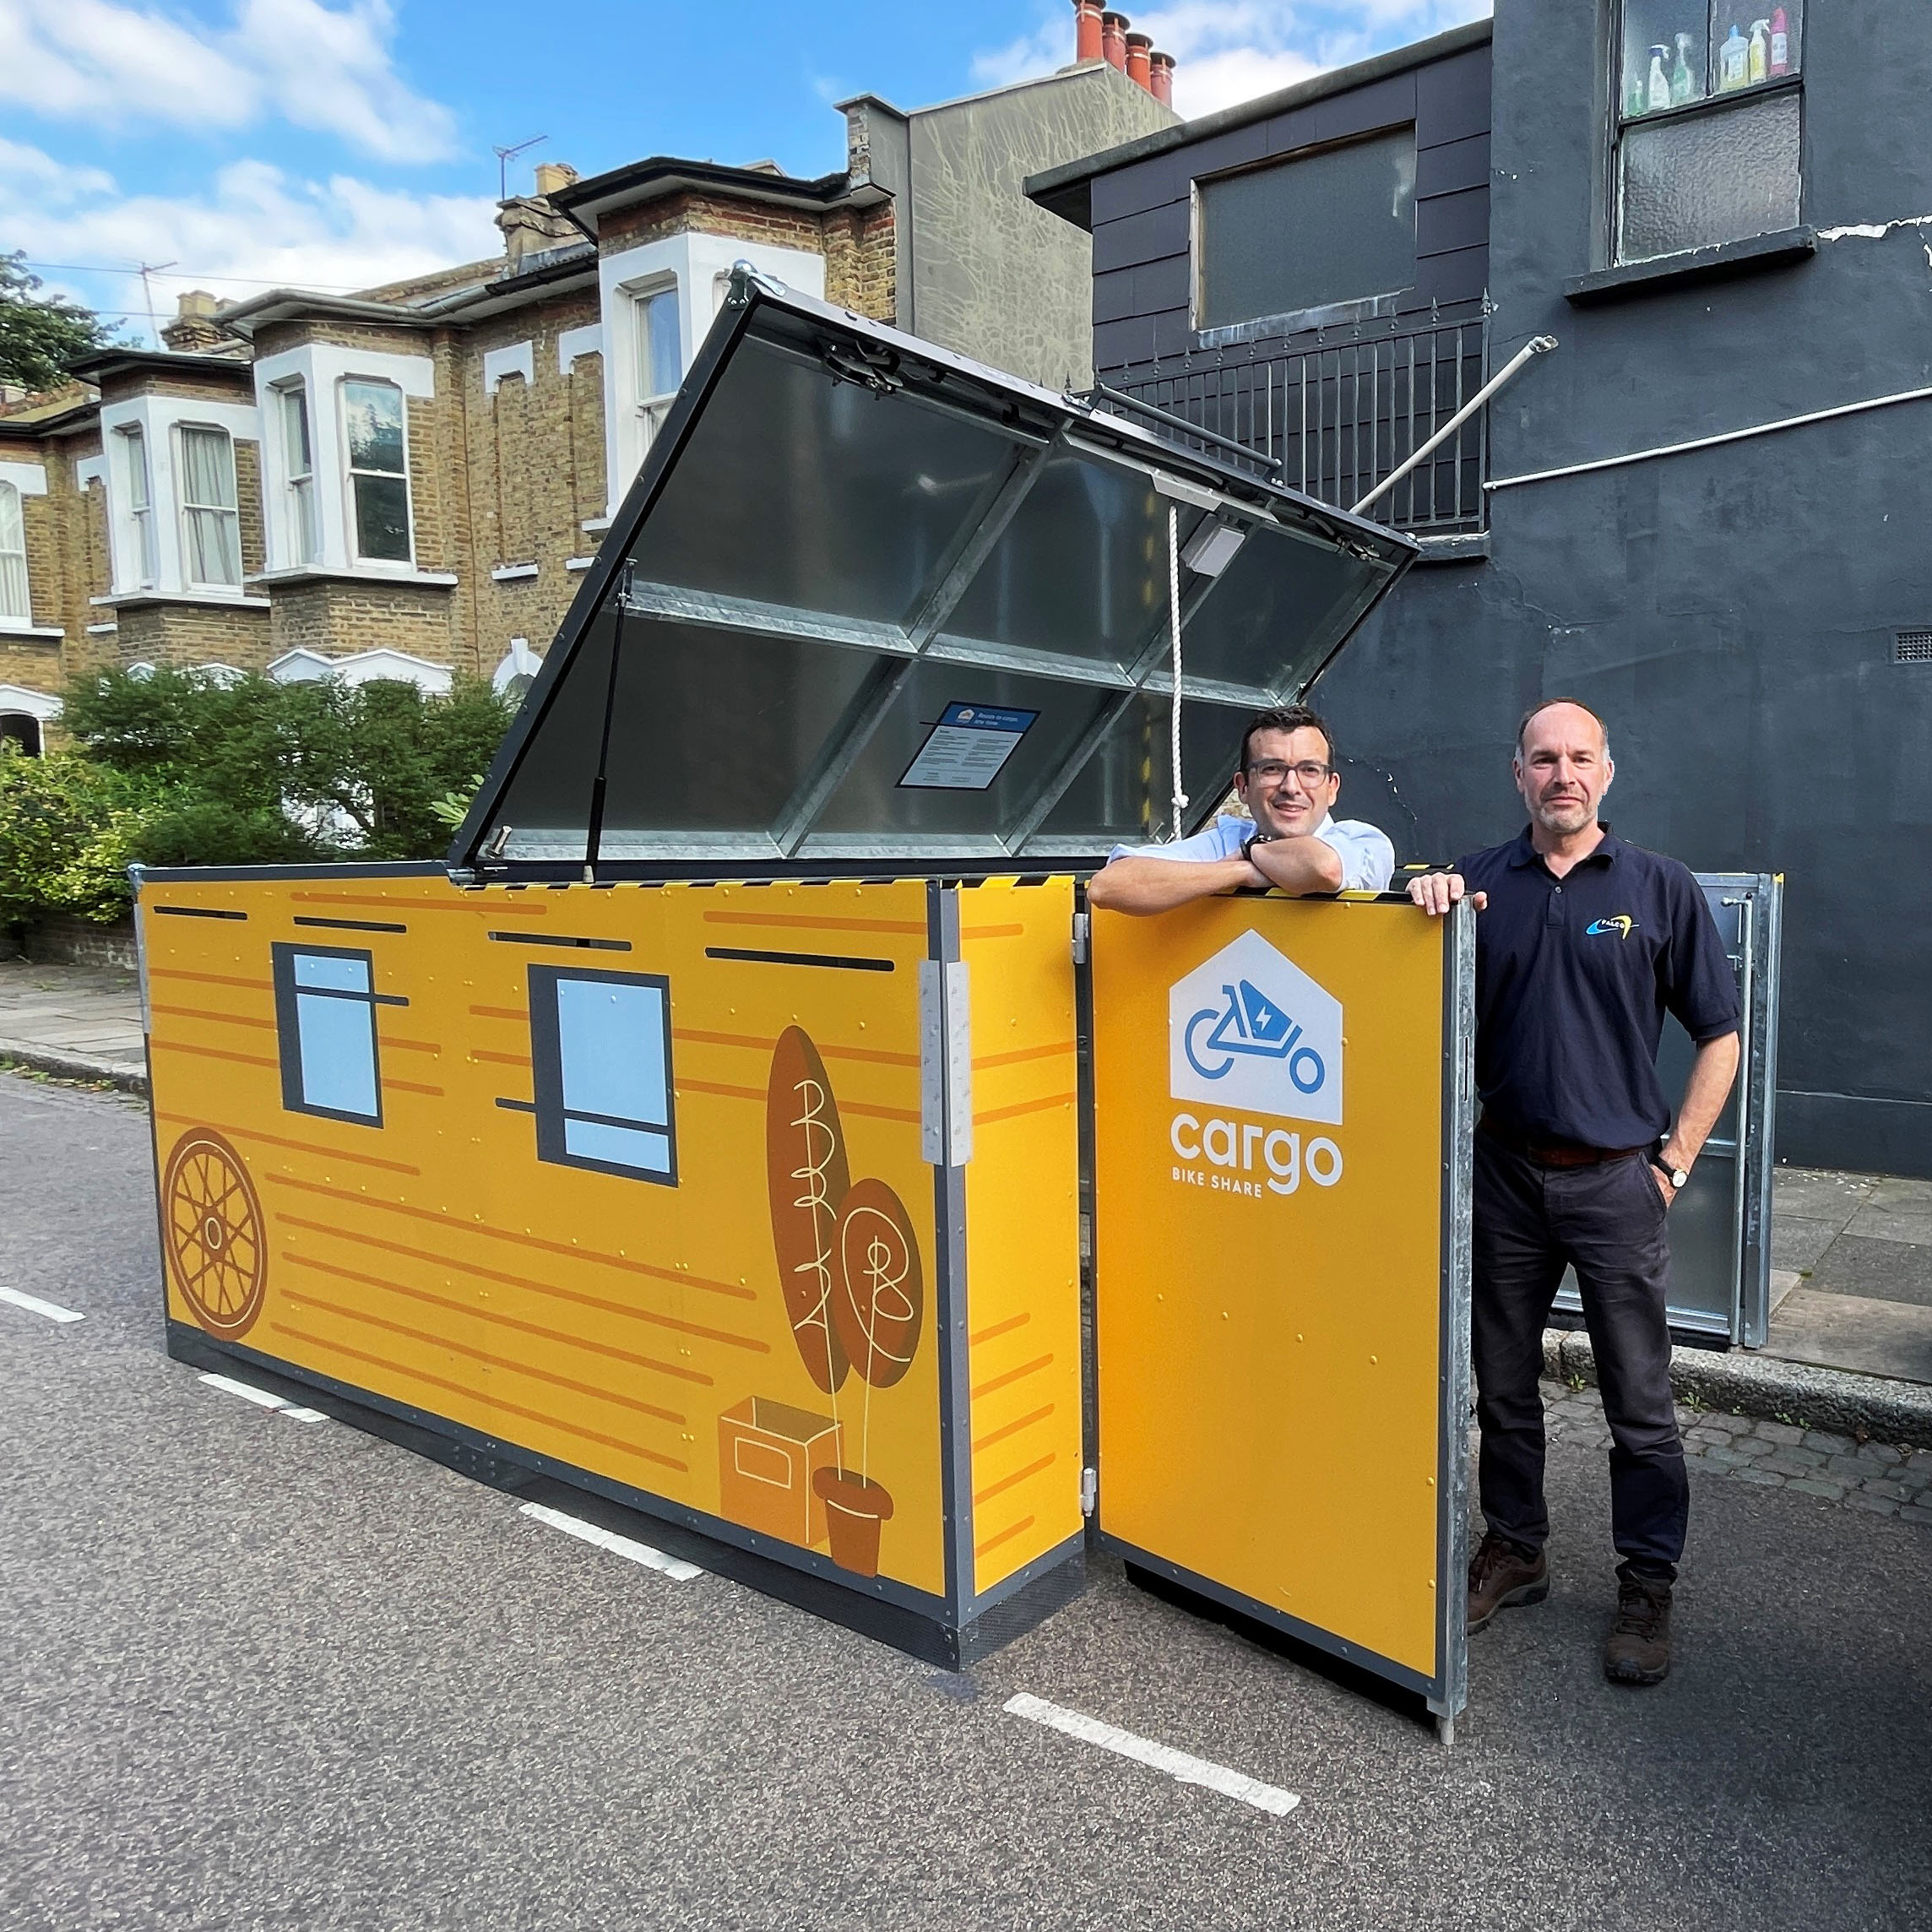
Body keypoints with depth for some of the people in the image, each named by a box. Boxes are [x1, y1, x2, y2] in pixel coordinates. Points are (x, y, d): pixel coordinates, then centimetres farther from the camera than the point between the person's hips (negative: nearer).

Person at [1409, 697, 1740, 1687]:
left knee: (1639, 1399, 7)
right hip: (1505, 1172, 2)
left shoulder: (1660, 887, -1)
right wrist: (1426, 902, -15)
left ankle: (1647, 1586, 24)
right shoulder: (1476, 883, 3)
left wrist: (1676, 1160, -3)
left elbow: (1719, 1034, 2)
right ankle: (1513, 1549, 31)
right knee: (1503, 1383, 13)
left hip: (1616, 1179, -2)